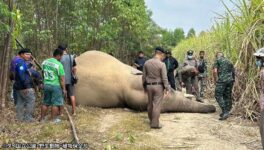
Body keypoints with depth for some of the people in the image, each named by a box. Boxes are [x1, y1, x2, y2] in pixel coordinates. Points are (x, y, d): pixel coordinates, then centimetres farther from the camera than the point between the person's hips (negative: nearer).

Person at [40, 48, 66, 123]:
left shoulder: (44, 62, 4)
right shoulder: (59, 64, -15)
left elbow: (42, 73, 13)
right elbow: (62, 79, -13)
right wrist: (64, 89, -6)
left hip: (46, 85, 6)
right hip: (56, 86, -6)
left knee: (45, 103, 17)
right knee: (55, 103, 5)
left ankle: (42, 118, 24)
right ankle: (53, 119, 11)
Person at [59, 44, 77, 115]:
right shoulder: (71, 57, 1)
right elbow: (74, 68, 5)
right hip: (70, 79, 3)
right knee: (72, 95, 9)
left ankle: (60, 112, 10)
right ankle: (74, 111, 12)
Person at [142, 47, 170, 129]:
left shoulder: (147, 63, 0)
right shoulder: (162, 64, -14)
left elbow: (144, 76, 4)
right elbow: (164, 78, -14)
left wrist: (144, 86, 14)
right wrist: (167, 88, -6)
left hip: (149, 86, 5)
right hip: (158, 86, -5)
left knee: (150, 104, 17)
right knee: (157, 105, 1)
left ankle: (151, 120, 32)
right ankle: (155, 123, 5)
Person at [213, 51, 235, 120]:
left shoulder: (217, 60, 5)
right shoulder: (228, 61, 22)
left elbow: (215, 71, -8)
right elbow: (233, 71, 19)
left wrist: (215, 80, 2)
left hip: (222, 80, -6)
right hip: (230, 80, 6)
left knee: (218, 95, -2)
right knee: (227, 96, 13)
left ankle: (225, 112, -12)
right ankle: (226, 112, 18)